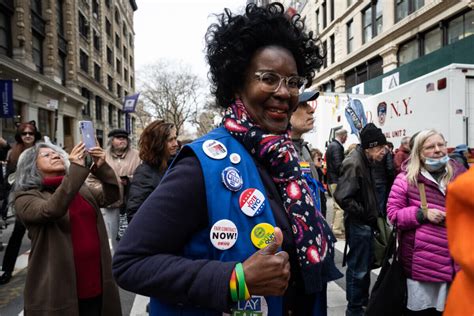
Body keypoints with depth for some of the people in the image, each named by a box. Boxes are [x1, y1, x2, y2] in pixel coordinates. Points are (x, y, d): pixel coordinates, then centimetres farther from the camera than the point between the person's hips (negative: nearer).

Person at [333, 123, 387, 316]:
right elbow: (342, 197, -30)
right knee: (358, 268, 2)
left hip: (366, 223, 10)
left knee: (365, 264, 22)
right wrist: (365, 214, -19)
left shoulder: (365, 161, 9)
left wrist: (371, 215, 7)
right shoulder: (353, 163, -22)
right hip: (358, 224, -10)